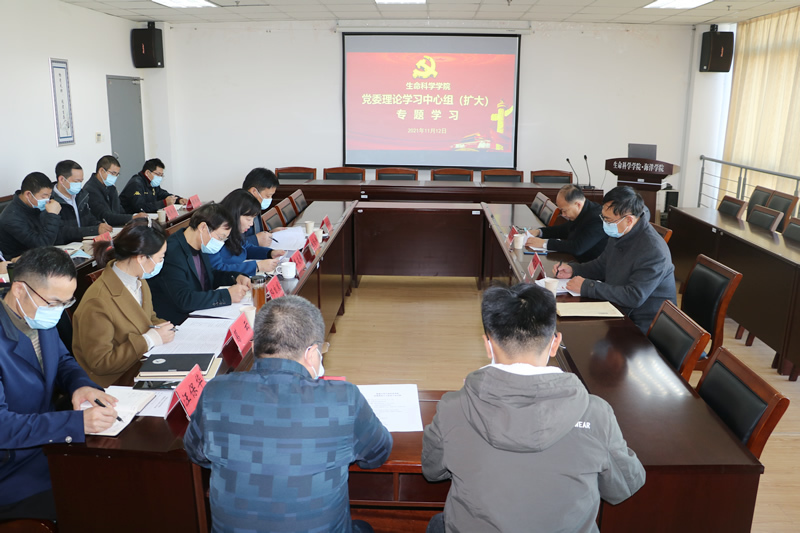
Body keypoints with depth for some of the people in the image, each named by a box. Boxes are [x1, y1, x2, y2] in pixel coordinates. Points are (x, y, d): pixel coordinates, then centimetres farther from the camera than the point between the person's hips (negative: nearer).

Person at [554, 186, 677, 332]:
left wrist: (587, 287, -26)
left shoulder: (653, 251, -25)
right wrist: (573, 270, 2)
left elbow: (634, 297, -30)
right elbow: (601, 265, 20)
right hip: (618, 310, 8)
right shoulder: (619, 235, 3)